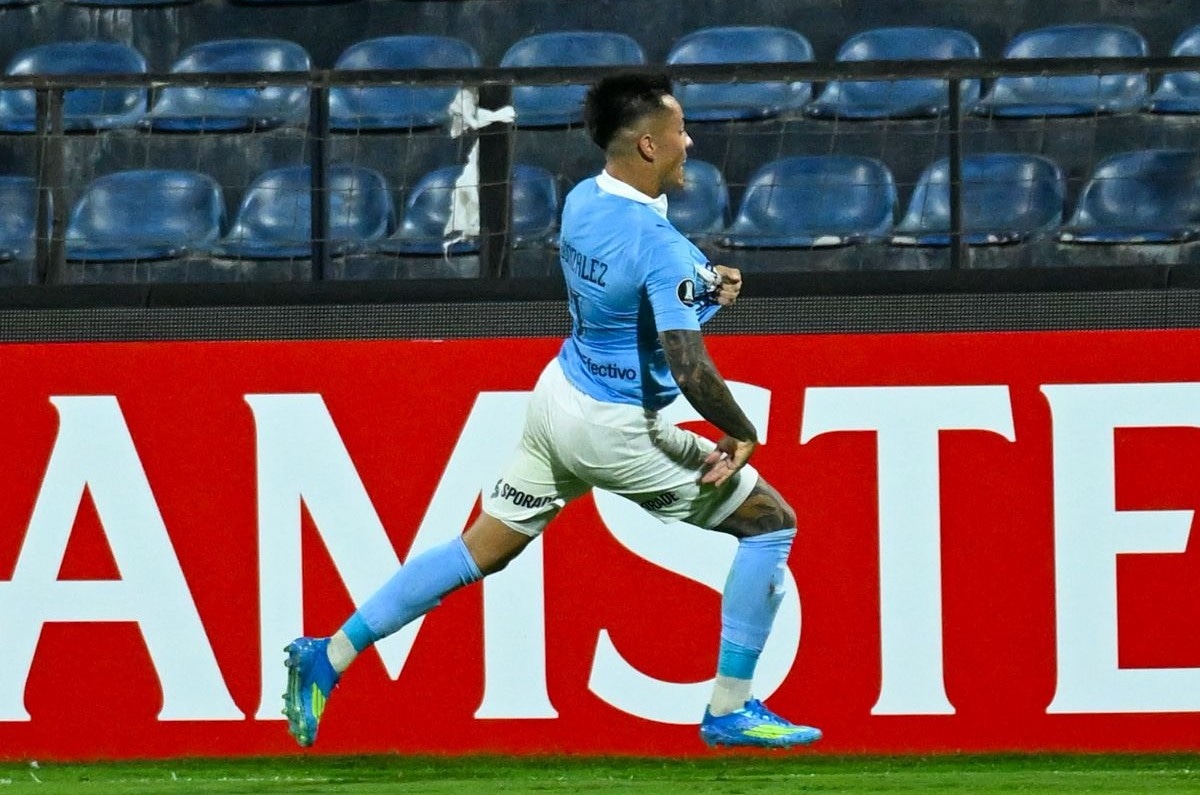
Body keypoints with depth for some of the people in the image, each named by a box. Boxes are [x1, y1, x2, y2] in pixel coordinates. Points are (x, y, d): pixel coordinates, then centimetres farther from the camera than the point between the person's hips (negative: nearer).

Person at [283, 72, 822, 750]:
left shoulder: (581, 202, 0)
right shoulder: (661, 248, -25)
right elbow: (691, 371, -30)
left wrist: (705, 285, 4)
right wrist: (742, 435, -14)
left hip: (560, 395, 8)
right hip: (618, 431, -8)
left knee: (481, 552, 16)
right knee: (772, 522, 5)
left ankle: (331, 656, 13)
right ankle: (730, 710, 6)